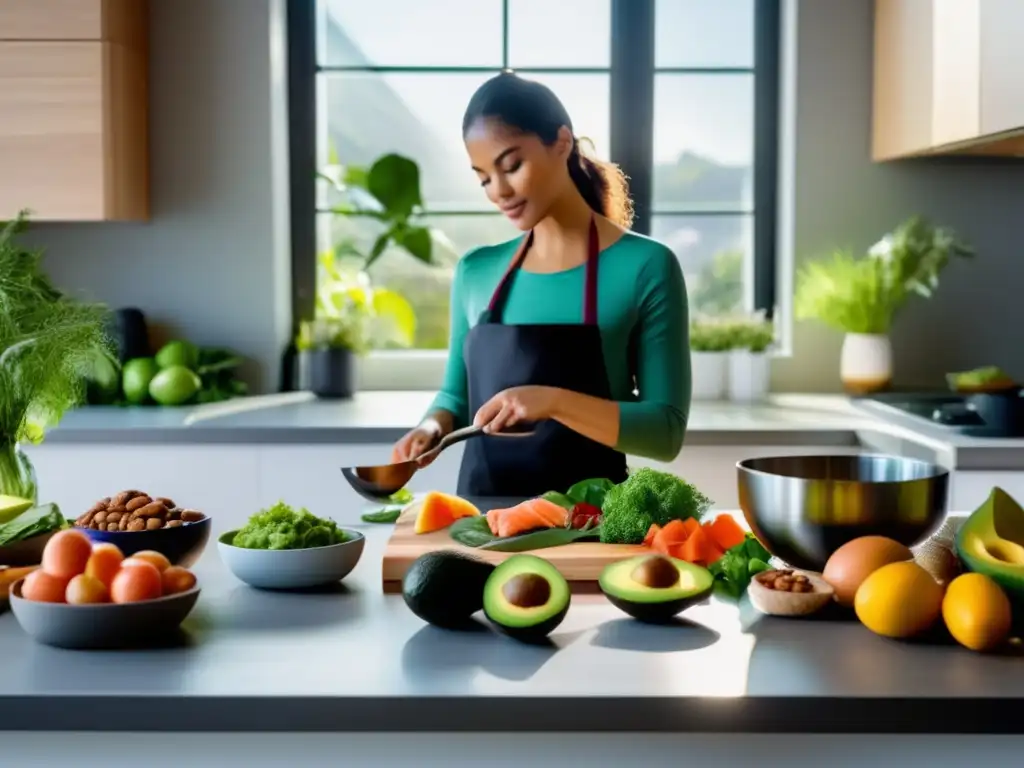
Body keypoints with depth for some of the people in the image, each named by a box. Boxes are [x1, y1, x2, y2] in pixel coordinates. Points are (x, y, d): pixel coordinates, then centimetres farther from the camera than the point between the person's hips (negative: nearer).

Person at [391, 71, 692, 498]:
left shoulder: (644, 267, -5)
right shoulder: (475, 272, 6)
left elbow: (667, 432, -7)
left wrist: (556, 401, -19)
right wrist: (433, 428, -3)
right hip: (481, 515, 3)